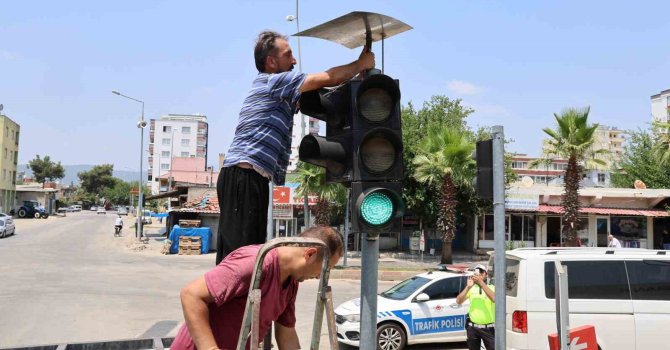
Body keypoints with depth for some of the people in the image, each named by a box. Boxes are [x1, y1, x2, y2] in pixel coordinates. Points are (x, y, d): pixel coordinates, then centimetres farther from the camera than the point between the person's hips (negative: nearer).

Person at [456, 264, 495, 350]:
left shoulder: (491, 287, -1)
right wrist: (468, 287, -20)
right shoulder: (471, 288, 4)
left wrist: (481, 282, -28)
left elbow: (494, 299, -24)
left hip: (488, 328, -2)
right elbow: (458, 301, -9)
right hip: (473, 327, 3)